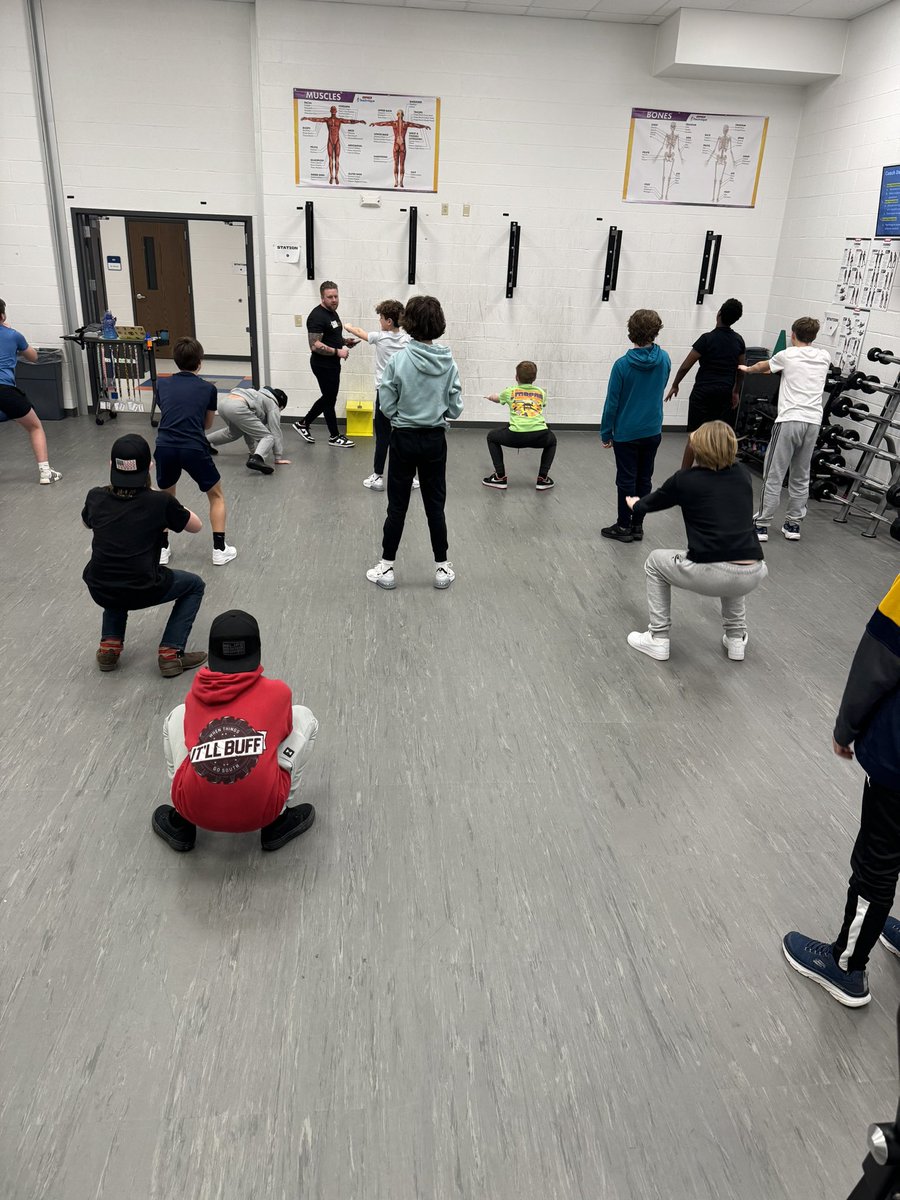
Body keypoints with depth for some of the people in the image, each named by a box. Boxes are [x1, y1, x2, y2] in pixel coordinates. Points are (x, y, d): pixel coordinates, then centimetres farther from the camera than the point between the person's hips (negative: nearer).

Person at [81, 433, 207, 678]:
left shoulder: (96, 497, 1)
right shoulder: (160, 501, -9)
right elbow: (197, 526, 8)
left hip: (99, 591, 4)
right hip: (141, 592, -4)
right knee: (194, 585, 21)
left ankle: (110, 645, 23)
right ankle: (170, 653, 8)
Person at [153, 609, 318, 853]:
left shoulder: (194, 695, 10)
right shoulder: (276, 691, 4)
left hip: (194, 810, 3)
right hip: (261, 812, -2)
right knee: (302, 717, 17)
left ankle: (180, 823, 24)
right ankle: (278, 823, 18)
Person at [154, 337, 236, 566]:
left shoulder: (162, 384, 16)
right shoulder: (208, 388, 11)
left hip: (164, 447, 2)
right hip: (194, 449, -2)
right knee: (216, 496, 21)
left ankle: (162, 548, 25)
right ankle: (219, 549, 16)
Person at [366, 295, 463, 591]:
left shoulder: (398, 361, -13)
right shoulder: (449, 363, -7)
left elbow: (386, 406, -9)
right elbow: (455, 409, -4)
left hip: (404, 439, -2)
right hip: (435, 441, 2)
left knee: (397, 506, 8)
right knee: (435, 505, 11)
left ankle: (386, 567, 15)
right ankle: (442, 568, 19)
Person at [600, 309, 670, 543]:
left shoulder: (623, 364, -17)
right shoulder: (664, 360, -4)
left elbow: (612, 402, -13)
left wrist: (606, 432, -4)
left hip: (626, 433, -4)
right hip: (652, 431, 4)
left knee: (626, 480, 5)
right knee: (644, 479, 12)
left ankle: (624, 526, 13)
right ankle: (637, 525, 20)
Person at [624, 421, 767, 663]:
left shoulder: (685, 479, 6)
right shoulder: (742, 474, 16)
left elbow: (644, 507, 24)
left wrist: (634, 504, 49)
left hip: (709, 575, -4)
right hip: (753, 576, 4)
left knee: (655, 562, 24)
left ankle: (658, 640, 24)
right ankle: (736, 639, 35)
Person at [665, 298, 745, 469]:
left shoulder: (707, 339, -11)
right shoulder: (738, 340, 4)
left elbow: (686, 366, -9)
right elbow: (740, 369, 15)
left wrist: (675, 385, 4)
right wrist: (735, 391, 27)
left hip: (703, 391, -4)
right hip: (725, 393, 4)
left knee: (694, 435, 0)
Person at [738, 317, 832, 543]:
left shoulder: (787, 355, 3)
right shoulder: (824, 357, 14)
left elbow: (763, 366, 24)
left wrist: (747, 370, 47)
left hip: (789, 421, -4)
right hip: (813, 422, 4)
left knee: (773, 476, -1)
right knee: (801, 477, 13)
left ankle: (761, 525, 0)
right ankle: (793, 525, 17)